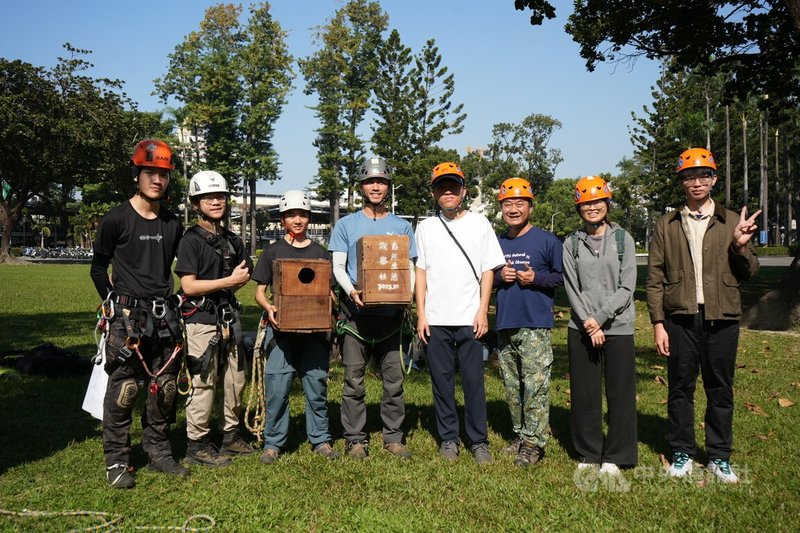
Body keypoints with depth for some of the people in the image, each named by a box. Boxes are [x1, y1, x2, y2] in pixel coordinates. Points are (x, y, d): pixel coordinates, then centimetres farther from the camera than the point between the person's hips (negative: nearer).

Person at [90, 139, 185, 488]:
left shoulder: (173, 224, 10)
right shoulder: (116, 219, -3)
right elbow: (98, 267, 5)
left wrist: (173, 304, 11)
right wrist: (115, 303, 0)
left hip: (165, 318, 5)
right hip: (127, 318, -5)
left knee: (164, 389, 10)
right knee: (122, 390, -3)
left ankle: (158, 452, 24)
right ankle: (117, 462, 9)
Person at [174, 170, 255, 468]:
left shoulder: (233, 240, 14)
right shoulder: (191, 240, -7)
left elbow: (243, 278, 23)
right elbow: (188, 286, -14)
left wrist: (241, 278, 1)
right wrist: (228, 281, -15)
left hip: (229, 316, 7)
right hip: (202, 319, -7)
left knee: (235, 380, 12)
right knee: (203, 383, -4)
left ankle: (231, 437, 26)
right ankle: (197, 445, 8)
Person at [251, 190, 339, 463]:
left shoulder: (320, 253, 11)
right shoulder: (273, 251, 6)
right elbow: (260, 291, 6)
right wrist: (268, 308, -14)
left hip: (314, 329, 2)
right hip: (282, 328, -1)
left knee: (316, 385, 5)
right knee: (277, 387, -2)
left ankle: (320, 439, 17)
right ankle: (273, 443, 10)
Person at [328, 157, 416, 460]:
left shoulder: (402, 226, 13)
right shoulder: (346, 225, 10)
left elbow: (409, 268, 11)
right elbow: (338, 267, 4)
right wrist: (351, 291, -16)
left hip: (391, 313, 2)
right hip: (356, 313, -1)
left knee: (394, 379, 4)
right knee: (354, 381, 1)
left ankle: (393, 437, 15)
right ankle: (355, 439, 11)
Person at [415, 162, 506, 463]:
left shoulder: (479, 223, 6)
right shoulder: (425, 227, 10)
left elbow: (488, 270, 4)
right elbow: (420, 272, 9)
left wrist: (483, 311, -5)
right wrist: (421, 314, 1)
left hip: (470, 319, -1)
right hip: (435, 319, 2)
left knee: (474, 381, 0)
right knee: (442, 381, 6)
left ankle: (479, 441, 12)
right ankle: (448, 438, 18)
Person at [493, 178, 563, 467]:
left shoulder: (547, 240, -2)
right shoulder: (497, 244, 13)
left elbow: (563, 276, -1)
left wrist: (537, 278, -15)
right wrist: (499, 277, -2)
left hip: (535, 326, -5)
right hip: (505, 325, 6)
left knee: (535, 386, -8)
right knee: (512, 386, 12)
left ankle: (533, 443, 0)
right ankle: (520, 435, 24)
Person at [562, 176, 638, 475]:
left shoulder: (623, 239, 3)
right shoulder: (571, 244, 6)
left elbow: (627, 287, -4)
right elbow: (572, 288, 1)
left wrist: (600, 317, -12)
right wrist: (588, 323, -10)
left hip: (618, 327, -1)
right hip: (581, 328, 1)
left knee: (620, 392, 3)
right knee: (584, 393, 6)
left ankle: (615, 456, 17)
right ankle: (588, 454, 21)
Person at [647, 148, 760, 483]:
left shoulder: (732, 222, 8)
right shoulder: (666, 226, 7)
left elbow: (749, 273, 8)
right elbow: (655, 278, 4)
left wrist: (741, 245, -11)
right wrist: (658, 323, -2)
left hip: (722, 320, 1)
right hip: (680, 320, 0)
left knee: (720, 390, 8)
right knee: (680, 388, 6)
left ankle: (719, 457, 21)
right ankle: (682, 453, 20)